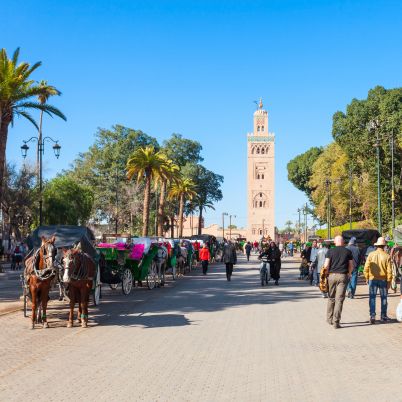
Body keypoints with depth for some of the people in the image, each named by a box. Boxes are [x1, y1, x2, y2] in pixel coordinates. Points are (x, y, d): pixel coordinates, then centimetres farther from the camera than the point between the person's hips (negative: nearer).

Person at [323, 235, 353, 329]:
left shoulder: (330, 251, 1)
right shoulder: (348, 252, 4)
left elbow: (326, 265, -5)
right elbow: (351, 266, 4)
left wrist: (326, 274, 10)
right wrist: (348, 274, 21)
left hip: (332, 275, 0)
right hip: (343, 276, 0)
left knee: (331, 298, 15)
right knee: (339, 299, -1)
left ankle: (330, 319, 23)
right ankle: (336, 322, -4)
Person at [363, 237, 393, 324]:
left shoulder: (371, 254, -6)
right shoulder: (387, 256, -8)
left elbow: (366, 268, -4)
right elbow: (389, 271, -8)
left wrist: (367, 278, 7)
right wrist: (389, 282, 0)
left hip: (372, 279, 0)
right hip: (383, 280, 0)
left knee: (372, 298, 4)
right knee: (383, 298, 14)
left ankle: (372, 316, -4)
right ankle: (383, 316, 22)